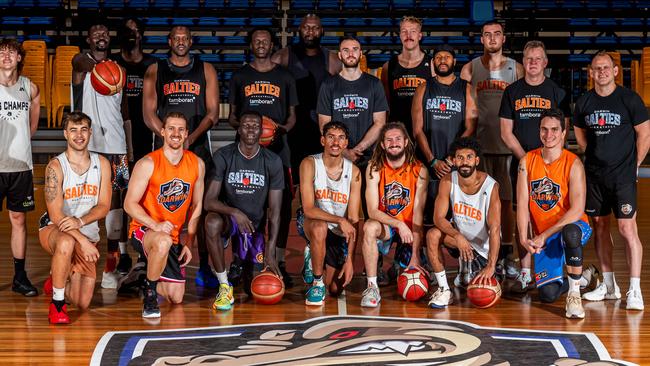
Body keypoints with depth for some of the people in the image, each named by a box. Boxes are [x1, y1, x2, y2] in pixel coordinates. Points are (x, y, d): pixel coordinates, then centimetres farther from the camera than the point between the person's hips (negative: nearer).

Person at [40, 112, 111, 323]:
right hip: (53, 230, -4)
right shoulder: (56, 167, -13)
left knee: (82, 304, -1)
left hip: (87, 234, 4)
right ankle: (56, 304, -24)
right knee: (66, 243, -43)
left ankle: (57, 280, 34)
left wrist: (80, 222, -22)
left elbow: (104, 207, -3)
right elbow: (56, 215, -17)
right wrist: (82, 241, -26)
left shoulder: (101, 164, 0)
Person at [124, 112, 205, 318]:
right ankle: (149, 295, -17)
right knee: (164, 241, -41)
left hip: (173, 238, 5)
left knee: (176, 298, 0)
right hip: (143, 230, -5)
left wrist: (189, 243, 2)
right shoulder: (148, 163, -13)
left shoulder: (197, 164, 1)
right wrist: (156, 226, -29)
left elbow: (197, 206, 9)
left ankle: (149, 274, 32)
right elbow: (130, 204, -14)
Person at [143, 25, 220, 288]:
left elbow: (213, 113, 2)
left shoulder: (206, 70, 8)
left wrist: (191, 138, -12)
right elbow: (149, 113, 3)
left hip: (198, 146, 0)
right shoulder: (155, 71, 8)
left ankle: (204, 268, 5)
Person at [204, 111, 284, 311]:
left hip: (256, 225, 1)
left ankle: (250, 264, 34)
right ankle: (224, 287, -23)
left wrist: (270, 251, -16)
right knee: (212, 222, -39)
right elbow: (209, 200, -17)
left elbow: (274, 210, -8)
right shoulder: (223, 156, -12)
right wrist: (234, 212, -36)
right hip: (229, 218, -1)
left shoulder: (273, 161, -8)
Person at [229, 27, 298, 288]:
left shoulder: (284, 76, 13)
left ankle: (279, 263, 1)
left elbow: (292, 115, 15)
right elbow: (232, 115, 14)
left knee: (283, 204, -6)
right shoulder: (240, 76, 13)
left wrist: (284, 127, -7)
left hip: (277, 148, 0)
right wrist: (242, 126, -8)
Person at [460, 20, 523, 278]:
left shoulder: (516, 68, 8)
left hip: (507, 143, 0)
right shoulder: (470, 68, 8)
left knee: (506, 201, 2)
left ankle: (507, 256, 8)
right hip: (479, 143, 0)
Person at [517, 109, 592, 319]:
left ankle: (574, 294, -22)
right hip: (542, 237, 4)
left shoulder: (573, 164, -14)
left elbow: (577, 210, -20)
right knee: (548, 295, -10)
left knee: (570, 232, -42)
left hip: (574, 227, -3)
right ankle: (578, 277, 27)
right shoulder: (527, 161, -1)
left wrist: (544, 235, -23)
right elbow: (522, 204, -3)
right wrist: (524, 238, -16)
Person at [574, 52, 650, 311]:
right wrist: (591, 155, 14)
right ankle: (609, 285, 20)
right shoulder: (584, 102, 5)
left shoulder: (629, 99, -7)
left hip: (623, 175, -5)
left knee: (627, 228, -11)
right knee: (599, 226, 9)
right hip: (594, 174, 5)